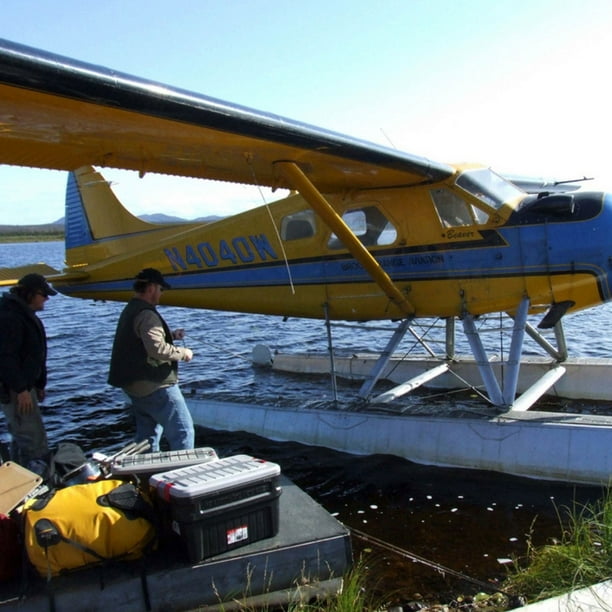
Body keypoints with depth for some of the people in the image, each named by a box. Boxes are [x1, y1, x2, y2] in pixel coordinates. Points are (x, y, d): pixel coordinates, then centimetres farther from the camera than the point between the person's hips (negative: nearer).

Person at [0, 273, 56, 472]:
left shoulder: (26, 314, 16)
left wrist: (39, 384, 21)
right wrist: (21, 389, -24)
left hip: (24, 385, 11)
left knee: (20, 438, 16)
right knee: (34, 440, -10)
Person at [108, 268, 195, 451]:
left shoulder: (130, 310, 15)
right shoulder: (146, 314, -18)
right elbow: (157, 349, -29)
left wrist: (171, 335, 17)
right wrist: (183, 353, -15)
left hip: (134, 385, 10)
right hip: (155, 386, -10)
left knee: (147, 434, 18)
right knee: (183, 431, -4)